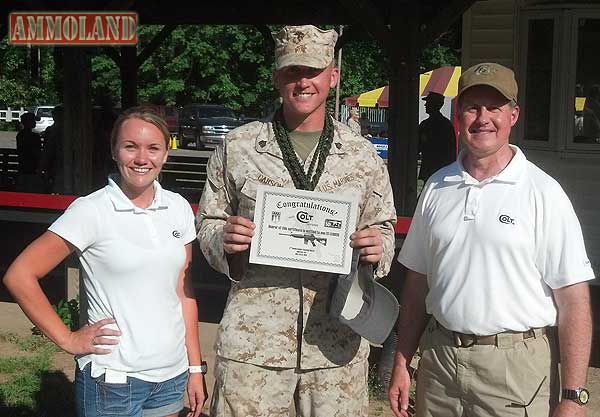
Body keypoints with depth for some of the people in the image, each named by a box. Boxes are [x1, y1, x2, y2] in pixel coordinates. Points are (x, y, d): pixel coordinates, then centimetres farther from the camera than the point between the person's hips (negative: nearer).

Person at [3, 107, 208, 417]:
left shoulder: (178, 208, 2)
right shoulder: (92, 211, -12)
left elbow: (183, 290, 8)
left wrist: (196, 367, 6)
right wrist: (68, 340, -9)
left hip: (172, 374, 5)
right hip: (113, 380, -4)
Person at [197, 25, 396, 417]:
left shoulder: (364, 156, 6)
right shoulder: (237, 147, 3)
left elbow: (384, 228, 14)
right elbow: (207, 222, 10)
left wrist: (377, 247, -9)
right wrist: (224, 239, -13)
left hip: (337, 339, 1)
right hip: (253, 337, -1)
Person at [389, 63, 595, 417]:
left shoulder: (543, 192, -8)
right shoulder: (437, 187, 7)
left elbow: (573, 300, -11)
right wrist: (401, 364, 9)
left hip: (517, 365, -4)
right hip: (439, 358, 4)